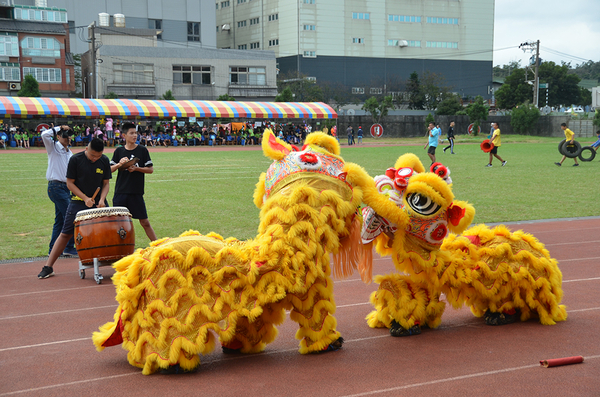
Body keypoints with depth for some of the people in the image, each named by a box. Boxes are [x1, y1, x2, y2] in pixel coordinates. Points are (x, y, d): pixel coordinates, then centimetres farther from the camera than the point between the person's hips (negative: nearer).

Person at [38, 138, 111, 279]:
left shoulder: (104, 161, -2)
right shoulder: (75, 159, -11)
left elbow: (106, 183, 4)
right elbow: (70, 183, -8)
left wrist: (101, 199, -13)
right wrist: (85, 198, -17)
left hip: (99, 202, 3)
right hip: (78, 202, -3)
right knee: (65, 234, -2)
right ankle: (48, 266, 5)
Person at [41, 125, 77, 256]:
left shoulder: (70, 153, 19)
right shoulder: (53, 147, -1)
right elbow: (44, 135, -20)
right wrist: (59, 128, -12)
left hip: (66, 187, 8)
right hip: (56, 186, -8)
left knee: (60, 219, 10)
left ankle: (53, 249, 16)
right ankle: (69, 247, -6)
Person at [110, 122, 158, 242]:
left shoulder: (142, 150, 2)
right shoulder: (119, 151, 7)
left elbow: (151, 169, 1)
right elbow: (110, 169, 6)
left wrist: (136, 168, -13)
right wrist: (119, 164, -13)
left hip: (136, 192, -2)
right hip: (120, 191, 2)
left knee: (144, 222, -1)